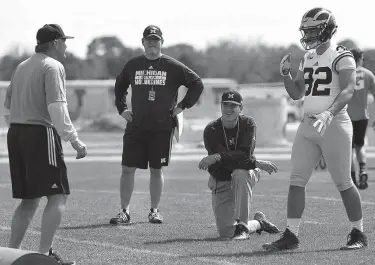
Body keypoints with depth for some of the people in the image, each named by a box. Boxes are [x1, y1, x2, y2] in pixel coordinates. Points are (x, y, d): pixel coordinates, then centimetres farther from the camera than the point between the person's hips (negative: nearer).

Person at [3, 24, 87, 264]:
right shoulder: (53, 67, -7)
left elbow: (8, 109, 21)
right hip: (40, 134, -9)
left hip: (15, 134, 9)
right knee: (58, 197, -6)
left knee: (29, 200, 14)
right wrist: (74, 140, -16)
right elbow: (57, 108, -17)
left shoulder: (22, 67, 19)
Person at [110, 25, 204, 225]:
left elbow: (197, 84, 4)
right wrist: (122, 108, 13)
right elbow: (119, 86, 25)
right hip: (135, 126, 2)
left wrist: (182, 106, -1)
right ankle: (124, 211, 4)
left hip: (162, 127, -2)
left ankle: (154, 211, 16)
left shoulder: (172, 66, -1)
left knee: (156, 170, 5)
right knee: (127, 168, -2)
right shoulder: (132, 65, 8)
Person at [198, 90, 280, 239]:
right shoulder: (211, 130, -10)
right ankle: (258, 223, 26)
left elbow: (246, 154, -23)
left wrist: (217, 157, -32)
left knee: (240, 174, -40)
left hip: (245, 175, -1)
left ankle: (242, 226, -30)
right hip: (221, 182, 1)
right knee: (225, 232, -7)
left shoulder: (248, 124, -8)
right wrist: (258, 164, -25)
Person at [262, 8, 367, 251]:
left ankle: (359, 234, 13)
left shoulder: (341, 57, -10)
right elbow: (296, 94, 19)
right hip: (308, 125, 7)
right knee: (297, 181, 1)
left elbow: (347, 91, -23)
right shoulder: (308, 57, 14)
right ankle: (291, 235, 2)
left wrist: (329, 113, -37)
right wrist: (286, 74, 0)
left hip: (334, 124, -7)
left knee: (343, 182, -1)